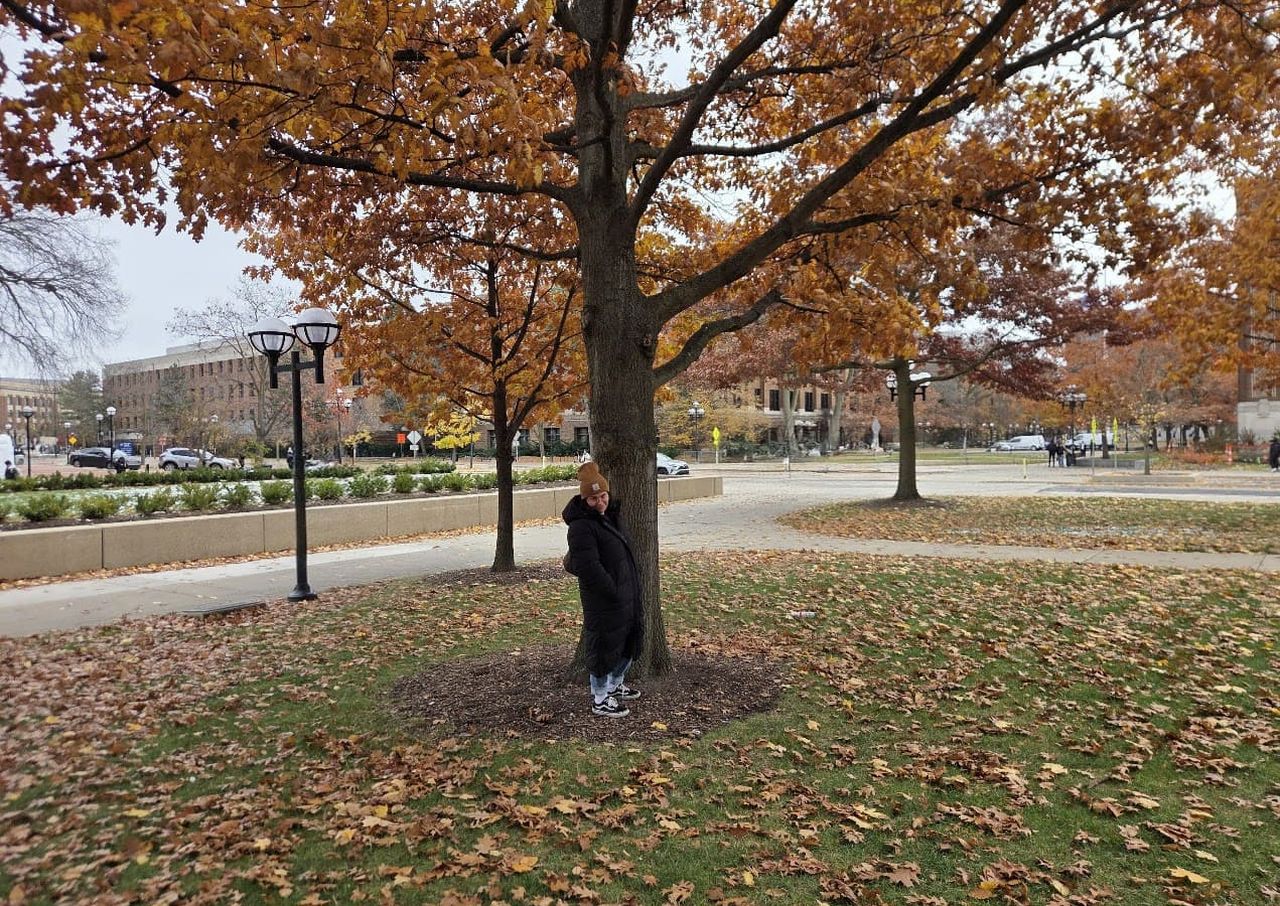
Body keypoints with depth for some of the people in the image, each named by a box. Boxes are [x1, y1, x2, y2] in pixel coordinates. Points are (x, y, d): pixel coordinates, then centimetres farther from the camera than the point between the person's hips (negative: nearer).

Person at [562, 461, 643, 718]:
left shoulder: (609, 515, 8)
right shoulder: (582, 526, -21)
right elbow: (588, 567, -25)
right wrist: (613, 592, -21)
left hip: (626, 595, 10)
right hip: (602, 600, -10)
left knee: (629, 640, 22)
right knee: (604, 645, 2)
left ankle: (616, 685, 42)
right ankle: (600, 700, 19)